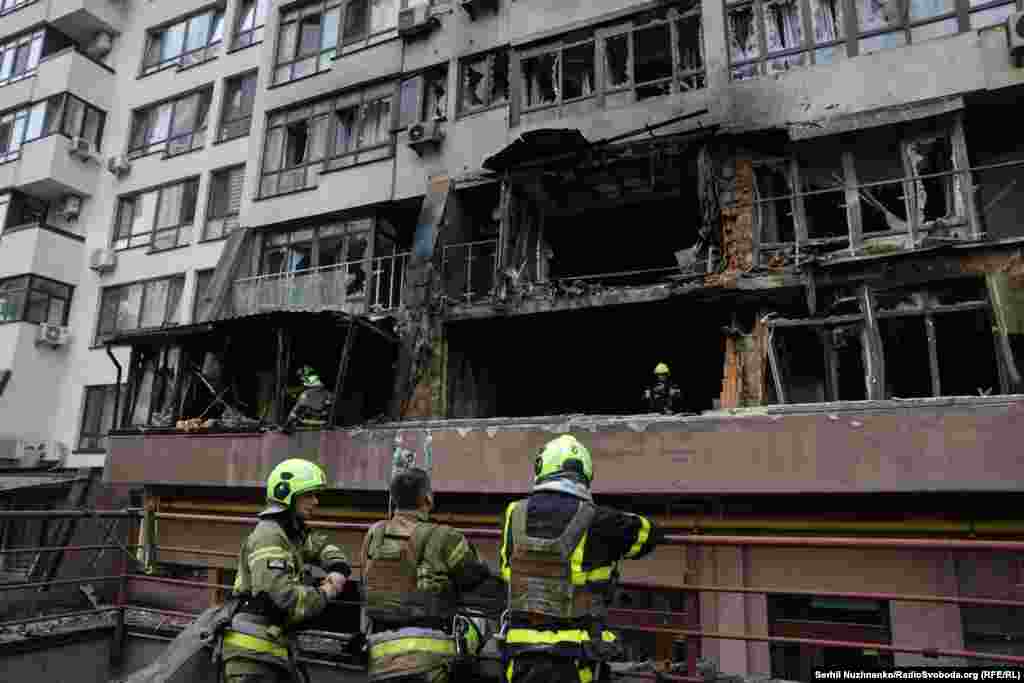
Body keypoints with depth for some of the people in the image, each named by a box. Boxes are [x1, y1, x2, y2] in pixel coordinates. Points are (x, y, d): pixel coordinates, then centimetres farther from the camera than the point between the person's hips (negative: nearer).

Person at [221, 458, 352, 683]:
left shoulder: (293, 533, 13)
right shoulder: (268, 535, -17)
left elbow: (321, 546, 28)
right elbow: (282, 593, -26)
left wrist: (338, 569, 5)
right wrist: (324, 594, -11)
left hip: (275, 647, 10)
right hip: (252, 649, -10)